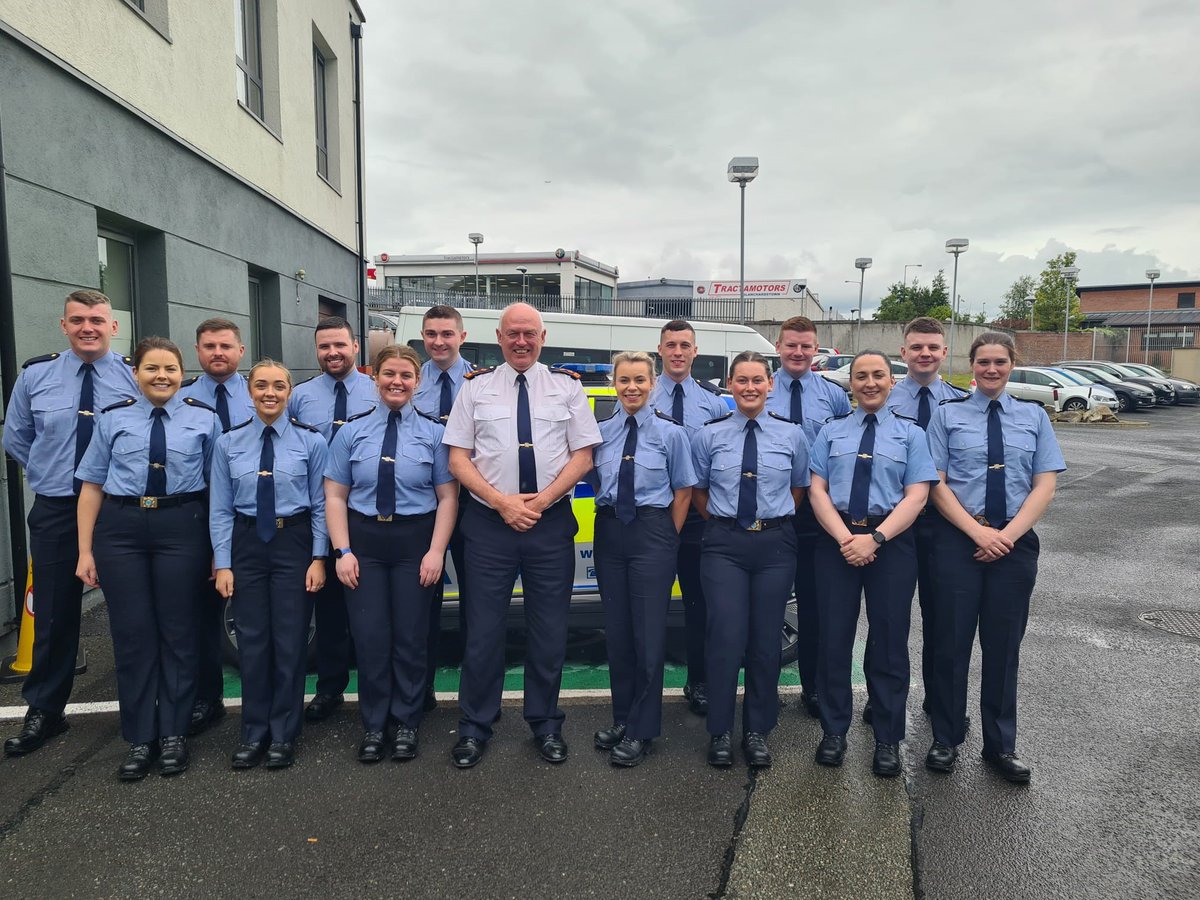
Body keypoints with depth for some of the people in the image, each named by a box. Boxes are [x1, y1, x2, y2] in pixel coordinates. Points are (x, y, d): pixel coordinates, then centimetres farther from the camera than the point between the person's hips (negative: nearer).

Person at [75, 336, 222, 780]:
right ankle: (139, 739, 19)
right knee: (131, 634, 5)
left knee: (177, 632, 7)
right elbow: (92, 486, 7)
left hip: (182, 527, -1)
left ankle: (173, 735, 21)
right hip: (121, 528, 1)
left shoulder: (204, 419, 3)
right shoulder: (113, 419, 6)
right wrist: (85, 550, 2)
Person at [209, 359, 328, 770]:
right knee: (251, 640, 8)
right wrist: (222, 564, -2)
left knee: (290, 640, 4)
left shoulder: (311, 441, -3)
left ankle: (283, 735, 19)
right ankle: (253, 733, 23)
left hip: (294, 542, -2)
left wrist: (318, 558, -7)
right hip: (247, 544, 2)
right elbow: (220, 508, 3)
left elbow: (320, 504, -3)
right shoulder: (229, 443, 2)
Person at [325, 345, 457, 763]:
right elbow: (335, 496, 2)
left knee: (411, 637, 7)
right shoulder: (352, 433, 4)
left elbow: (447, 496, -2)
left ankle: (406, 724, 24)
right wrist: (343, 551, -7)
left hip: (415, 540, -1)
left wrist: (436, 551, -10)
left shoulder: (433, 432, 0)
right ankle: (373, 727, 22)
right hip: (364, 540, 1)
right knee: (370, 637, 5)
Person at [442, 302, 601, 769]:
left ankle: (545, 725, 24)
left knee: (549, 630, 8)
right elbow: (458, 458, 2)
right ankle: (474, 727, 20)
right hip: (489, 522, 0)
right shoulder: (476, 388, 6)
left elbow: (583, 455, 3)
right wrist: (502, 502, -11)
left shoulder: (567, 387, 7)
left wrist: (542, 500, -11)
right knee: (484, 629, 4)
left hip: (551, 522, 1)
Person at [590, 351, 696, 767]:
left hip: (652, 531, -4)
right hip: (609, 531, 4)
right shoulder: (601, 431, 7)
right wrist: (610, 515, 6)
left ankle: (641, 731, 10)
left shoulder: (671, 432, -3)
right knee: (615, 629, 11)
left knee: (648, 632, -2)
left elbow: (683, 491, -1)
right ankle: (622, 718, 27)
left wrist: (668, 538, -4)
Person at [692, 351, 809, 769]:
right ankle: (720, 732, 12)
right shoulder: (708, 435, 2)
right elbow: (698, 490, 11)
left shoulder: (792, 434, 4)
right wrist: (721, 522, 6)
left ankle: (757, 732, 22)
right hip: (724, 544, -1)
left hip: (775, 542, 1)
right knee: (727, 637, -6)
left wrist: (776, 520, 10)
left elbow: (799, 487, 15)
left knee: (766, 640, 6)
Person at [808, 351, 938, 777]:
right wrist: (845, 538, -13)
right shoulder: (831, 431, 11)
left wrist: (875, 538, -16)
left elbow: (916, 495, -3)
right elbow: (817, 490, 2)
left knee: (888, 641, 5)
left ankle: (888, 740, 19)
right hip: (836, 540, 1)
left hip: (891, 542, -1)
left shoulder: (910, 433, 7)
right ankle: (834, 732, 20)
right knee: (833, 637, 4)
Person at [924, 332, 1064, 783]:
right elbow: (936, 484, -3)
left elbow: (1045, 486, 2)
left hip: (1016, 541, 2)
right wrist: (978, 532, -13)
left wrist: (1007, 535, -11)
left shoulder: (1034, 417, 8)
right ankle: (946, 740, 19)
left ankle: (1000, 746, 23)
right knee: (952, 642, 4)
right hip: (958, 540, -1)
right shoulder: (947, 414, 3)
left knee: (1004, 645, 10)